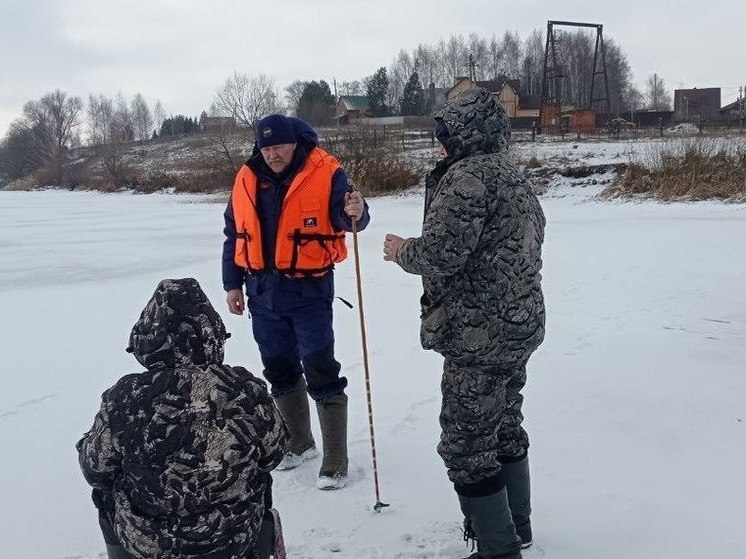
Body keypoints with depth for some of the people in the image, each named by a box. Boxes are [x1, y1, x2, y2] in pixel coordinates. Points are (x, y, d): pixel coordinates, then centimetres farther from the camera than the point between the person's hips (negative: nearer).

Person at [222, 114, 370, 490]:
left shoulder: (325, 173, -10)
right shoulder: (247, 180, 4)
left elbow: (344, 217, -20)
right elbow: (233, 234, 11)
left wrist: (355, 212, -44)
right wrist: (233, 284, 11)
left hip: (309, 291, -5)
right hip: (263, 293, 6)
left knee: (320, 373, -3)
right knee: (280, 370, 17)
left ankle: (335, 461, 7)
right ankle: (298, 443, 35)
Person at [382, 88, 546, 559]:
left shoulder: (467, 176, -17)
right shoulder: (516, 179, 14)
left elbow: (440, 254, -24)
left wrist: (401, 251, -4)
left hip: (480, 338, -10)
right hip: (522, 327, 10)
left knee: (467, 445, 1)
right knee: (505, 429, 23)